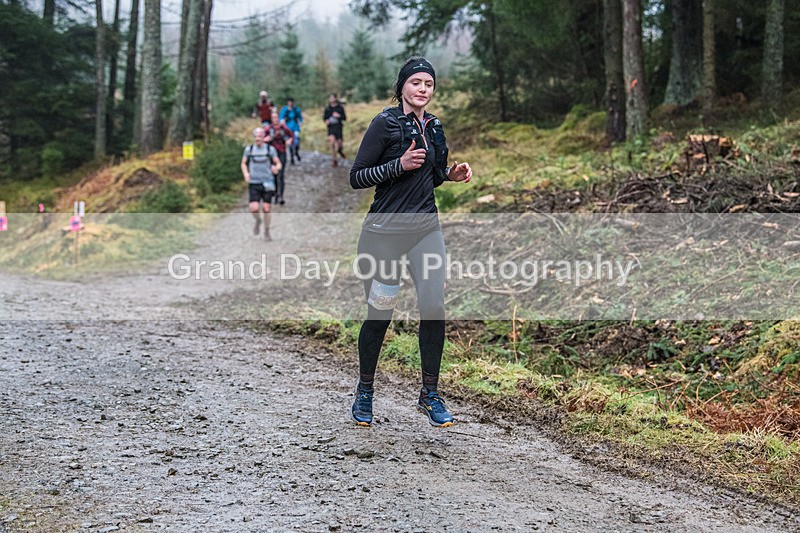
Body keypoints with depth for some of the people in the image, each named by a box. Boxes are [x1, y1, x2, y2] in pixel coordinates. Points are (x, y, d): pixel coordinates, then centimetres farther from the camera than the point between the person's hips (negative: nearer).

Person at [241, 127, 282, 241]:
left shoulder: (270, 149, 0)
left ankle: (266, 232, 19)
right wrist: (245, 173, -2)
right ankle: (258, 221, 22)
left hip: (267, 183, -1)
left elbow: (278, 163, 5)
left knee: (266, 209, 1)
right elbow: (243, 163, 17)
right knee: (254, 208, -12)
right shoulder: (248, 149, 5)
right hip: (254, 183, 1)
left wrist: (276, 169, -18)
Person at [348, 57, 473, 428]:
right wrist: (400, 164, -20)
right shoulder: (386, 123, -7)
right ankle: (364, 391, 23)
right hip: (385, 230, -5)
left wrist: (451, 174, 6)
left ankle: (429, 394, 6)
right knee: (380, 313, 3)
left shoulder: (433, 127, 12)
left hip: (426, 228, 5)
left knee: (434, 306, -8)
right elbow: (356, 178, -9)